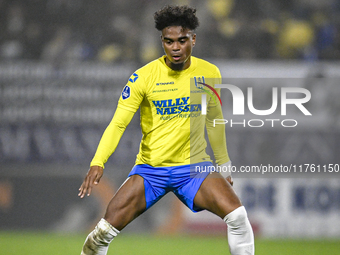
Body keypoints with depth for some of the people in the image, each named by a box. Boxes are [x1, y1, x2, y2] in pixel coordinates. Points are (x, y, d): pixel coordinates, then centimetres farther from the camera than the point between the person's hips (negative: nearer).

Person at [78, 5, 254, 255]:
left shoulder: (209, 73, 0)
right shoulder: (144, 77, -10)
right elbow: (118, 123, -12)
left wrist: (223, 166, 20)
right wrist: (97, 163, -25)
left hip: (194, 167, 2)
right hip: (150, 168, -1)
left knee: (237, 216, -22)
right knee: (106, 229, -13)